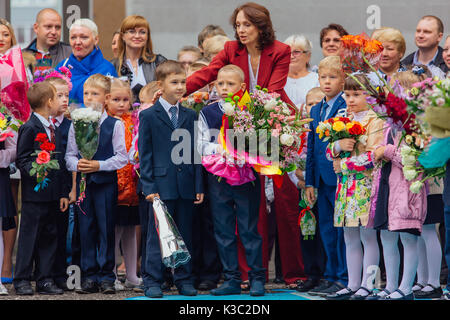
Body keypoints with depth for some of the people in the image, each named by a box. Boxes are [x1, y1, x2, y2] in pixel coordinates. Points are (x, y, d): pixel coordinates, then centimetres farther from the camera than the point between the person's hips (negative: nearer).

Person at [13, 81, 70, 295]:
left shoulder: (52, 128, 15)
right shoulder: (29, 128, -9)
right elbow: (21, 159, -12)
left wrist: (63, 193, 13)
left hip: (52, 195, 8)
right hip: (34, 194, -8)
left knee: (49, 237, 9)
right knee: (29, 237, -2)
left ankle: (45, 280, 14)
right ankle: (22, 280, 4)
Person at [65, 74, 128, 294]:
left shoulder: (114, 125, -1)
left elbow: (122, 157, -5)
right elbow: (69, 155, 8)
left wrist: (99, 165, -16)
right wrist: (77, 165, -13)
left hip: (106, 183, -3)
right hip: (83, 183, 3)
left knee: (106, 230, -1)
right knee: (86, 230, 5)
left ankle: (106, 276, 6)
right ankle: (89, 277, 10)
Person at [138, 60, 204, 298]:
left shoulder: (190, 116, 11)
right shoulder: (148, 116, 0)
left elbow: (195, 152, 12)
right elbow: (144, 154, -1)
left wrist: (199, 186, 6)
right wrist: (148, 187, -8)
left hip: (186, 186, 4)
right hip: (161, 185, -4)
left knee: (185, 234, 8)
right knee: (157, 234, 0)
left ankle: (184, 280, 16)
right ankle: (152, 281, 5)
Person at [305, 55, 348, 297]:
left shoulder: (348, 107, -6)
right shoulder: (315, 110, 17)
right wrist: (309, 182, 15)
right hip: (322, 181, 7)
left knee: (343, 229, -4)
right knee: (326, 229, 11)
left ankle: (345, 279, 1)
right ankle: (331, 276, 18)